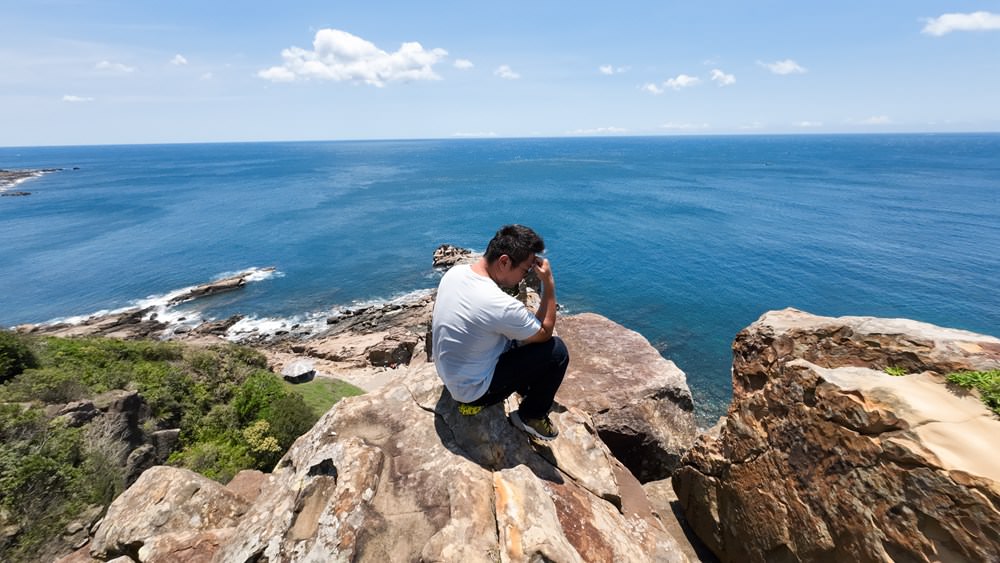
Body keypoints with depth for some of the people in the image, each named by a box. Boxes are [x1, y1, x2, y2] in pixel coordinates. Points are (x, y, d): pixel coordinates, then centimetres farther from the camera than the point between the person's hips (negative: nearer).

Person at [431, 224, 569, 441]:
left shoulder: (454, 271, -11)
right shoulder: (501, 306, -35)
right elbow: (546, 332, -16)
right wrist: (549, 283, -18)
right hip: (472, 390, -8)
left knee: (522, 335, 17)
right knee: (556, 350, -8)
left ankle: (527, 390, 32)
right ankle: (531, 416, 13)